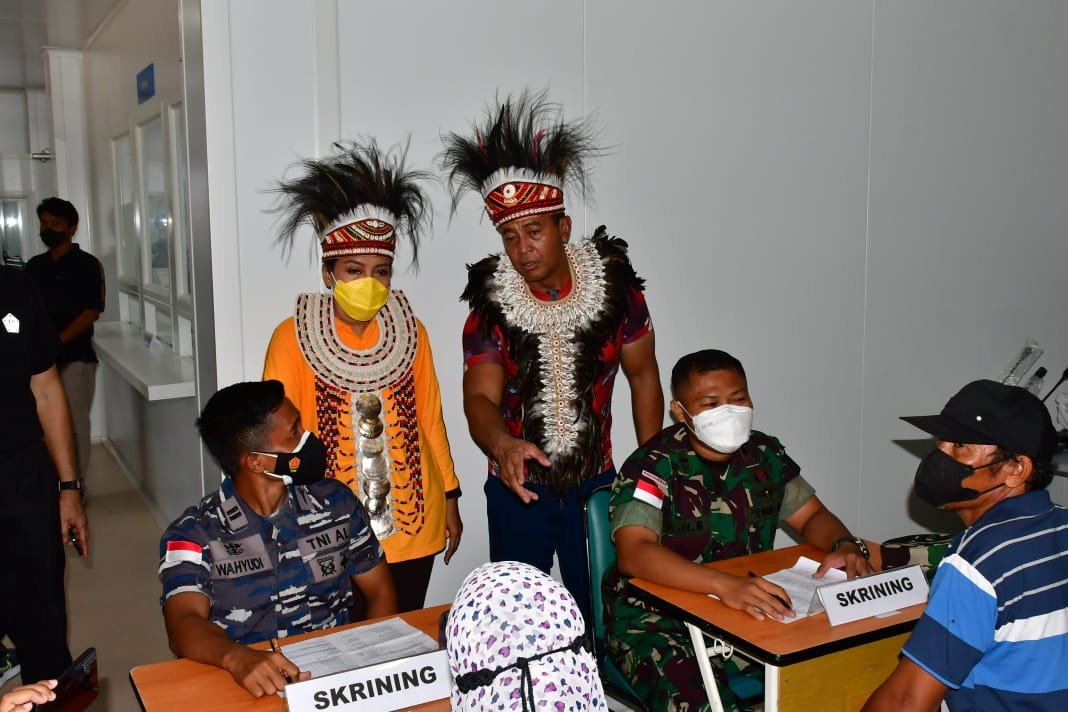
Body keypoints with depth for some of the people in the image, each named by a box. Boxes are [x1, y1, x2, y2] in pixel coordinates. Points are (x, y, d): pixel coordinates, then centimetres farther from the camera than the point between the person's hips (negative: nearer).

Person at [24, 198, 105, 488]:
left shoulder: (86, 264, -3)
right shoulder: (34, 266, 13)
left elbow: (92, 312, -9)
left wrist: (57, 341, -17)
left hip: (75, 357, -5)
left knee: (74, 421, 0)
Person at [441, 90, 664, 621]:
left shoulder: (615, 288, -9)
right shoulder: (490, 310, -12)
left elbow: (643, 377, 2)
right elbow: (480, 397, -22)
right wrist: (502, 445, -45)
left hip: (595, 483, 1)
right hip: (518, 488, 0)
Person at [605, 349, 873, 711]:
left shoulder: (764, 454, 3)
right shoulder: (653, 466, -16)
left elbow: (812, 516, 12)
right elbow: (633, 554, -30)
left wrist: (845, 545, -12)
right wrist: (725, 584, -43)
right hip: (658, 621, -5)